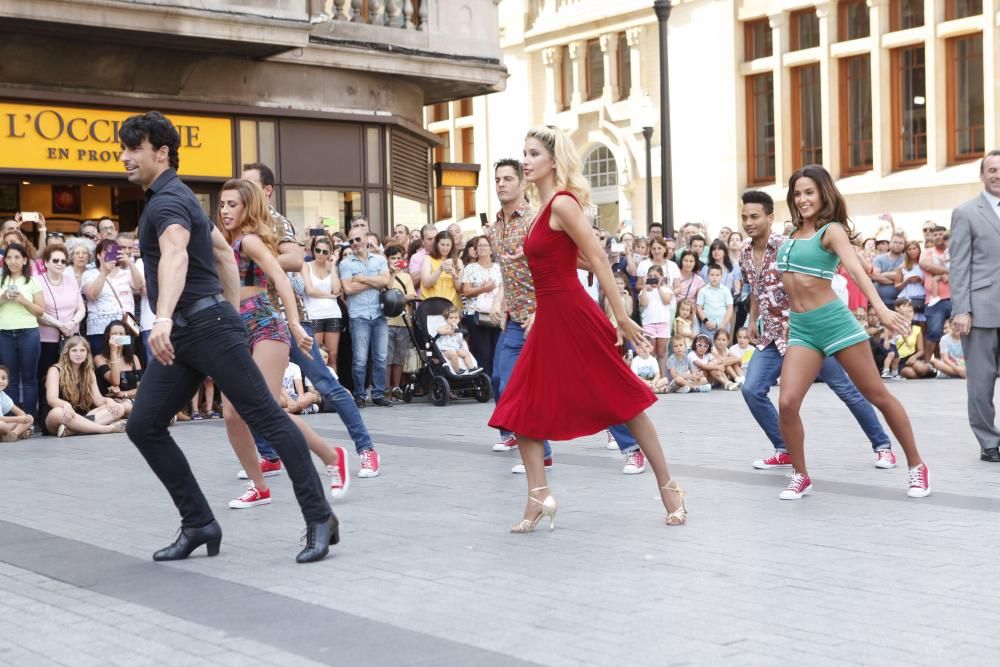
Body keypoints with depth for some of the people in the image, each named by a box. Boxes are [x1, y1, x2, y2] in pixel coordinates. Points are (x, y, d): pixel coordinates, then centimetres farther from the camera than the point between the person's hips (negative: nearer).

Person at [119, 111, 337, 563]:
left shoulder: (168, 200, -13)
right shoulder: (172, 198, 19)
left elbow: (176, 255, -35)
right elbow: (223, 251, 29)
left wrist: (163, 318, -51)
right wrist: (234, 310, 29)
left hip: (207, 326, -10)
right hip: (182, 335, 10)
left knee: (267, 418, -7)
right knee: (143, 427, 5)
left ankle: (319, 519, -3)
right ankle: (199, 524, 9)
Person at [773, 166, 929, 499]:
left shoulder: (832, 231, -6)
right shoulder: (791, 235, 12)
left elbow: (856, 270, -22)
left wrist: (881, 307, -37)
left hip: (834, 321, -5)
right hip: (800, 328, 5)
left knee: (878, 395, 5)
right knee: (787, 403, -10)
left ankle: (916, 466, 19)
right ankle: (800, 476, 8)